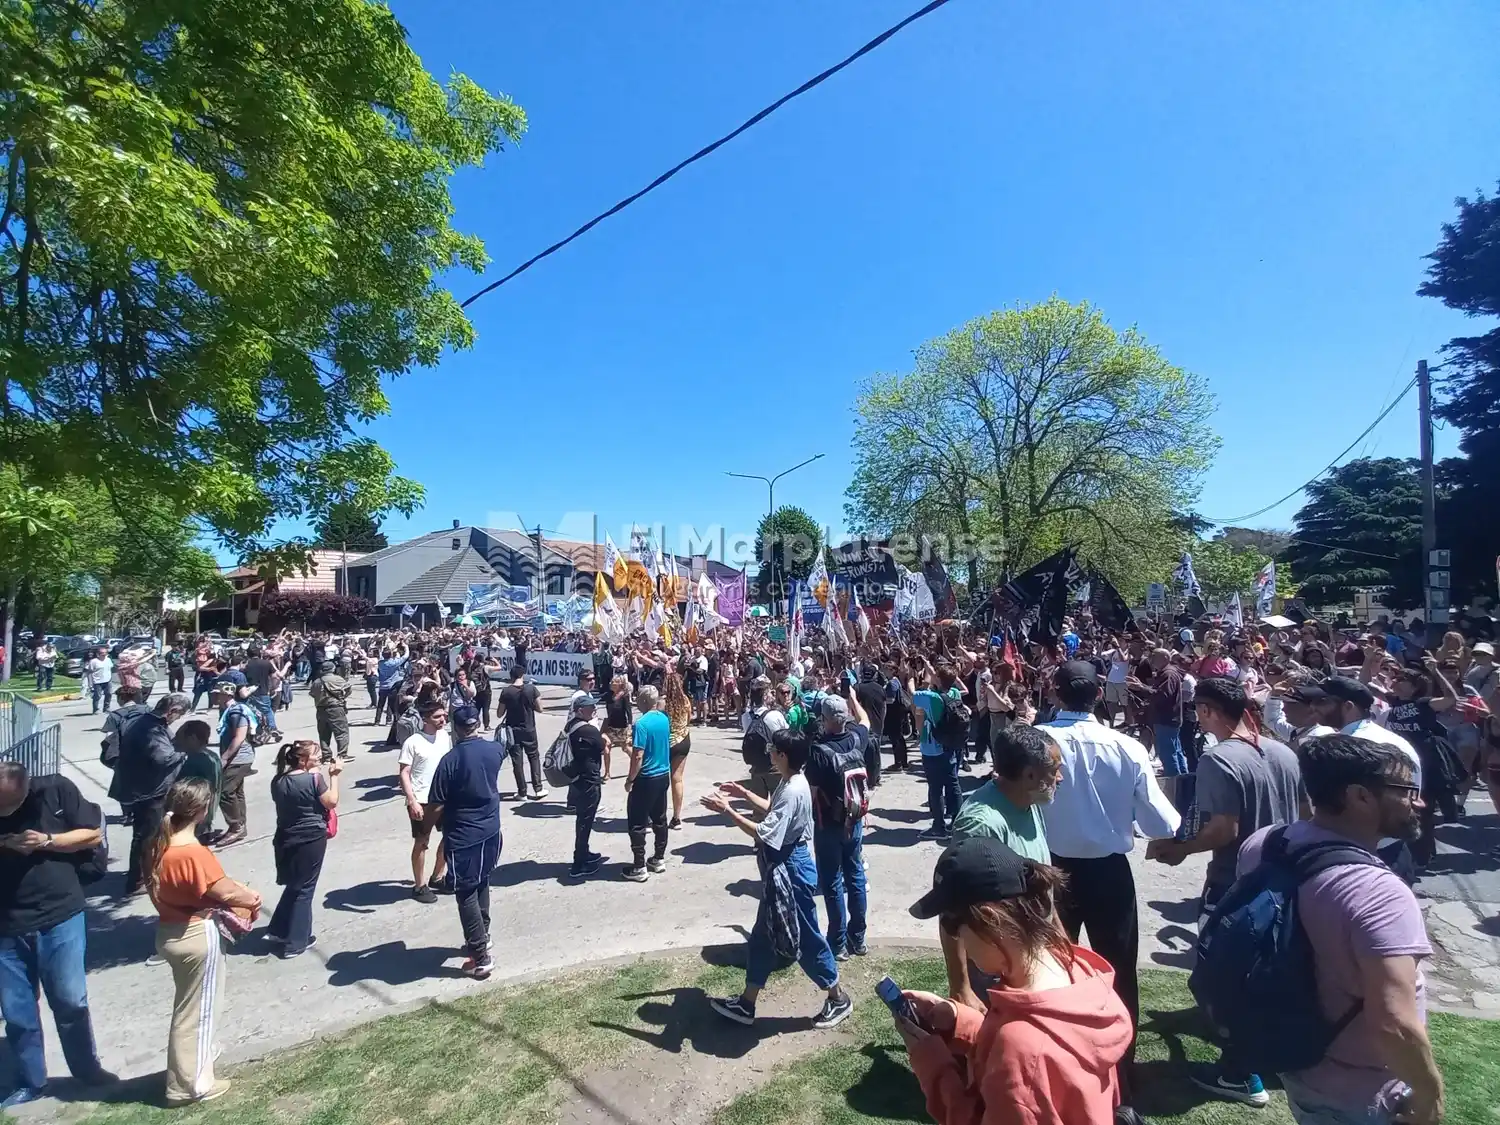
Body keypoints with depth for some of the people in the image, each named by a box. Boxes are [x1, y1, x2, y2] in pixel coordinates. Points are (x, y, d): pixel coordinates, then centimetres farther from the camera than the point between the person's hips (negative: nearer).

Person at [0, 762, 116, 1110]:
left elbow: (95, 834, -4)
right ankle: (29, 1082, 33)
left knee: (70, 1000, 8)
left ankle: (88, 1069, 29)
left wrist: (46, 841, -19)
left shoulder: (56, 790, -13)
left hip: (60, 917, -2)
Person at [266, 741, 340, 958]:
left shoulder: (278, 781, -1)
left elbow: (282, 803, 14)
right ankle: (296, 942, 15)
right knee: (304, 889, 7)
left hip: (285, 839, 6)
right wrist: (334, 776, -5)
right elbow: (331, 802, -11)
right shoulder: (314, 778, -19)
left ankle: (278, 931, 29)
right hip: (311, 839, -6)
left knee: (293, 885, 25)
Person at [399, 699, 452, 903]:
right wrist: (412, 801, -21)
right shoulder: (413, 742, -14)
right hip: (422, 800, -6)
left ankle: (437, 878, 32)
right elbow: (403, 773, -14)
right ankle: (419, 886, 20)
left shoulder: (446, 736, 3)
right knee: (422, 842, 4)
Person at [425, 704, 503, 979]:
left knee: (466, 894, 5)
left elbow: (436, 806, -16)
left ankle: (481, 958, 9)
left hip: (463, 836, -6)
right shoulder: (494, 750, -4)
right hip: (491, 829, 6)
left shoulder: (450, 760, -21)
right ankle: (481, 936, 38)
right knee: (481, 884, 23)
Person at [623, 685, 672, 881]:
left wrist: (630, 780, -11)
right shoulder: (664, 718, 2)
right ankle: (659, 859, 27)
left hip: (646, 779, -8)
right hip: (664, 775, 8)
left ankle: (639, 867, 9)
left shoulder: (641, 723, -21)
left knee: (637, 823, 3)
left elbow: (638, 756, -22)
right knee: (660, 819, 17)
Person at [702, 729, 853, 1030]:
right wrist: (744, 794, 14)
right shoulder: (790, 783, 3)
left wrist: (727, 810, -27)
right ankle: (746, 1004, 30)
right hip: (781, 868, 10)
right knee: (764, 936, 18)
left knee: (805, 936, 8)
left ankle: (838, 998, 29)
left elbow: (765, 834, -30)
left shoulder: (792, 791, -28)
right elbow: (773, 811, 20)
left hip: (790, 870, -10)